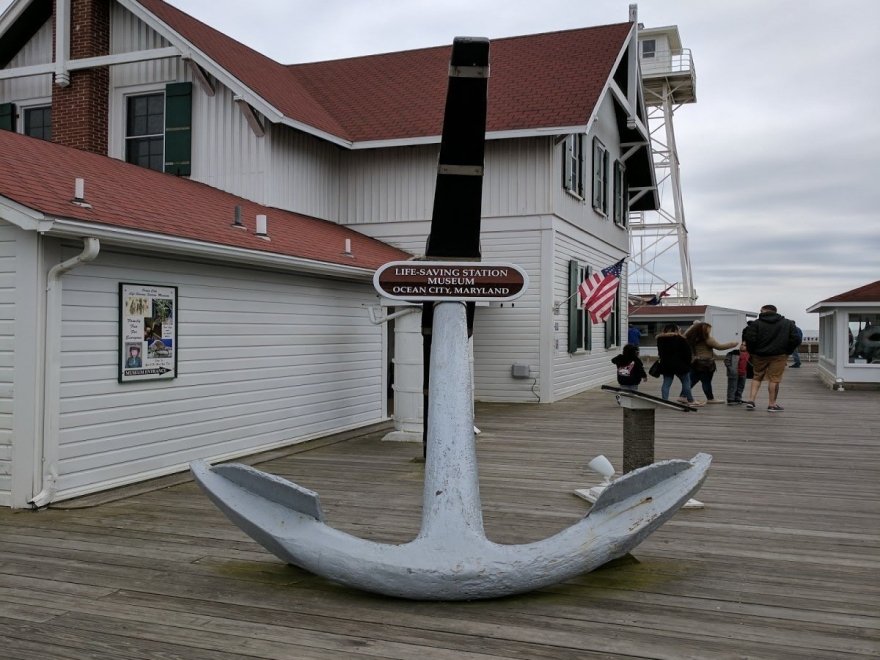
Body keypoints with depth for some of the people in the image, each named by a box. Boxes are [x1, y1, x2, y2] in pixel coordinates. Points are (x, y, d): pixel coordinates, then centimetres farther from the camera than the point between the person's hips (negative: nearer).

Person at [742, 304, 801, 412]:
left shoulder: (756, 323, -3)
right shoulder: (788, 324, 4)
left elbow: (749, 338, -12)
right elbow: (795, 340, 0)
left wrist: (752, 351, 3)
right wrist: (787, 351, 10)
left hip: (759, 355, 1)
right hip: (778, 356, -1)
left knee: (757, 377, 15)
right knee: (774, 379, 2)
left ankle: (751, 400, 7)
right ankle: (772, 404, 4)